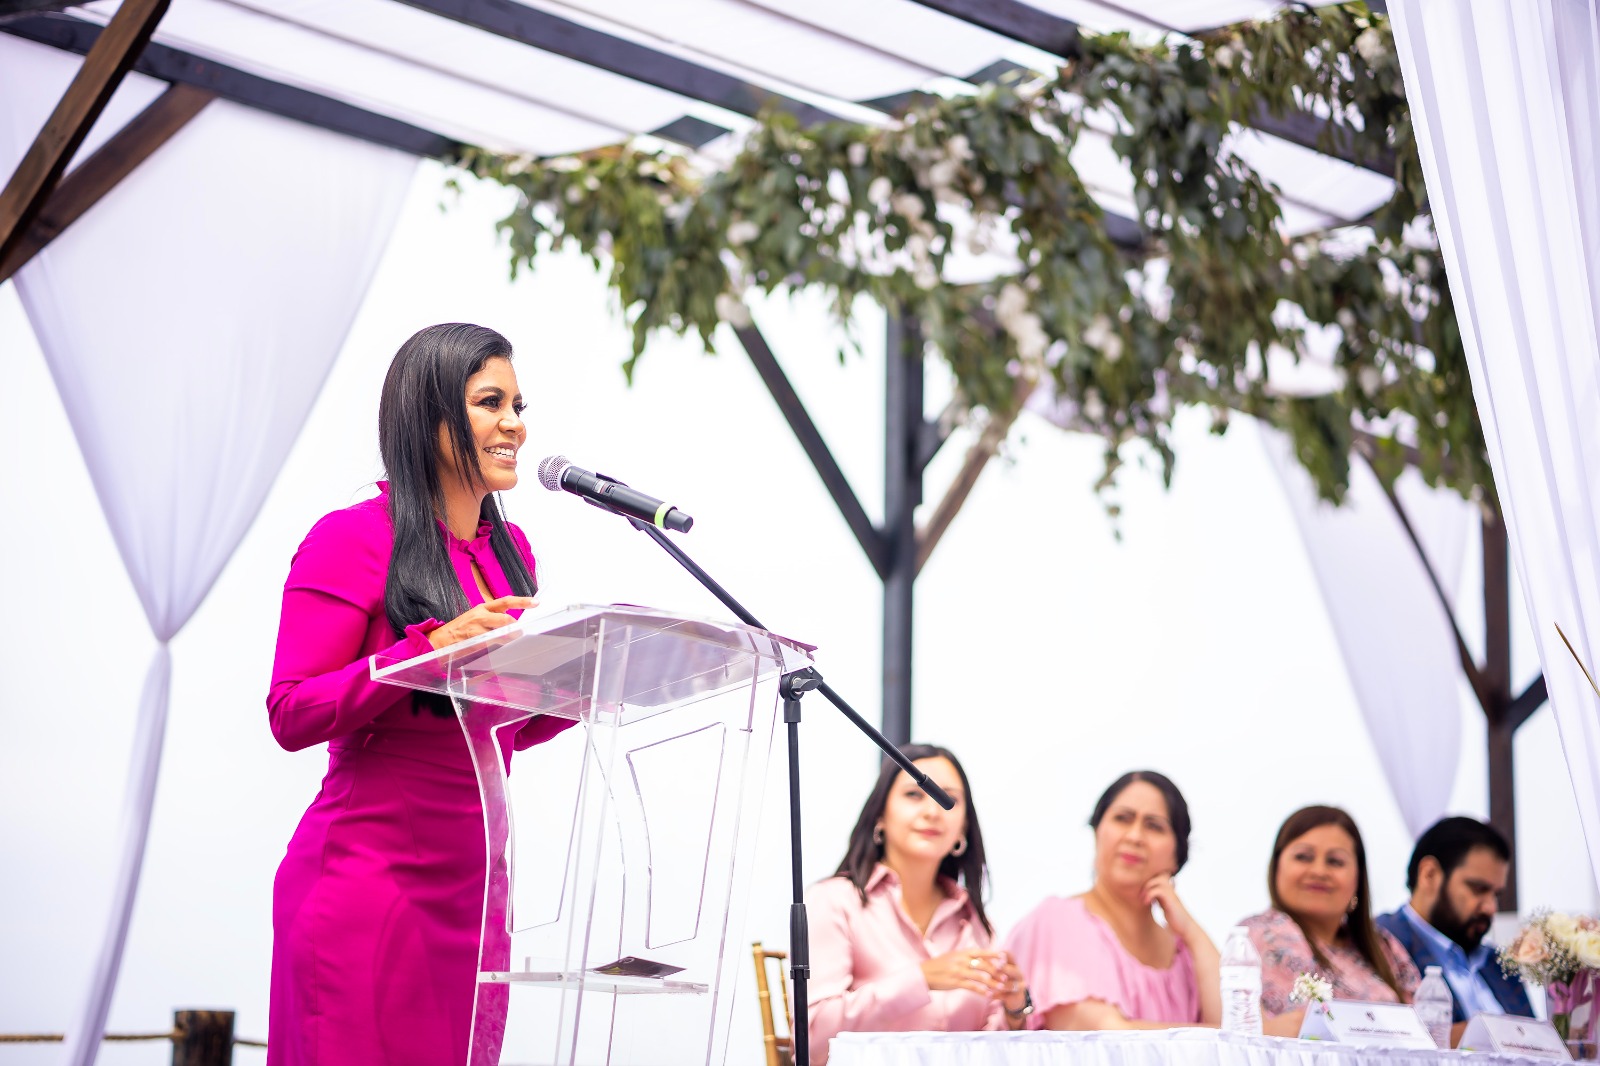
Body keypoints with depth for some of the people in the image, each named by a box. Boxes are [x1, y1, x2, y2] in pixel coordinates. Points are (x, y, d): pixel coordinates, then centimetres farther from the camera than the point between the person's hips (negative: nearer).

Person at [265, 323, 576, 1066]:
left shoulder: (509, 550, 13)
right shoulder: (353, 542, -8)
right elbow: (291, 716, -13)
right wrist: (433, 647, -23)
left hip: (472, 883, 7)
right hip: (369, 883, -7)